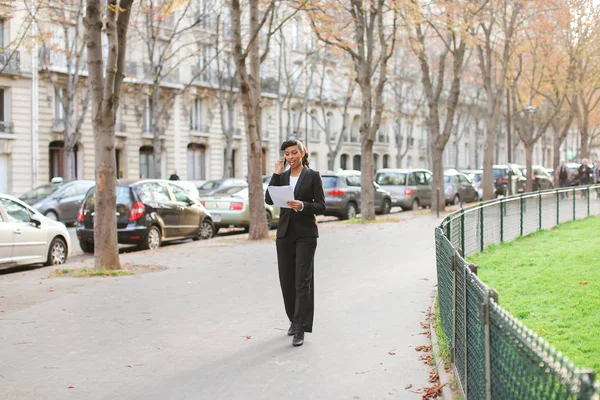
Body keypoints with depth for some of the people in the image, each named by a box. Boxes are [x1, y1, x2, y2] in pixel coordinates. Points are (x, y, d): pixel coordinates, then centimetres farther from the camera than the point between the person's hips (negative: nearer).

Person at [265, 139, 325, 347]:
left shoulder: (313, 176, -1)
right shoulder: (281, 176, 10)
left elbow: (321, 206, -6)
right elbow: (269, 199, -4)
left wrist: (302, 205, -24)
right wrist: (277, 173, -7)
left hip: (305, 234, -4)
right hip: (284, 233, 4)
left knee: (302, 281, -8)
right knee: (287, 280, 9)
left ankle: (300, 329, -8)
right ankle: (294, 319, 28)